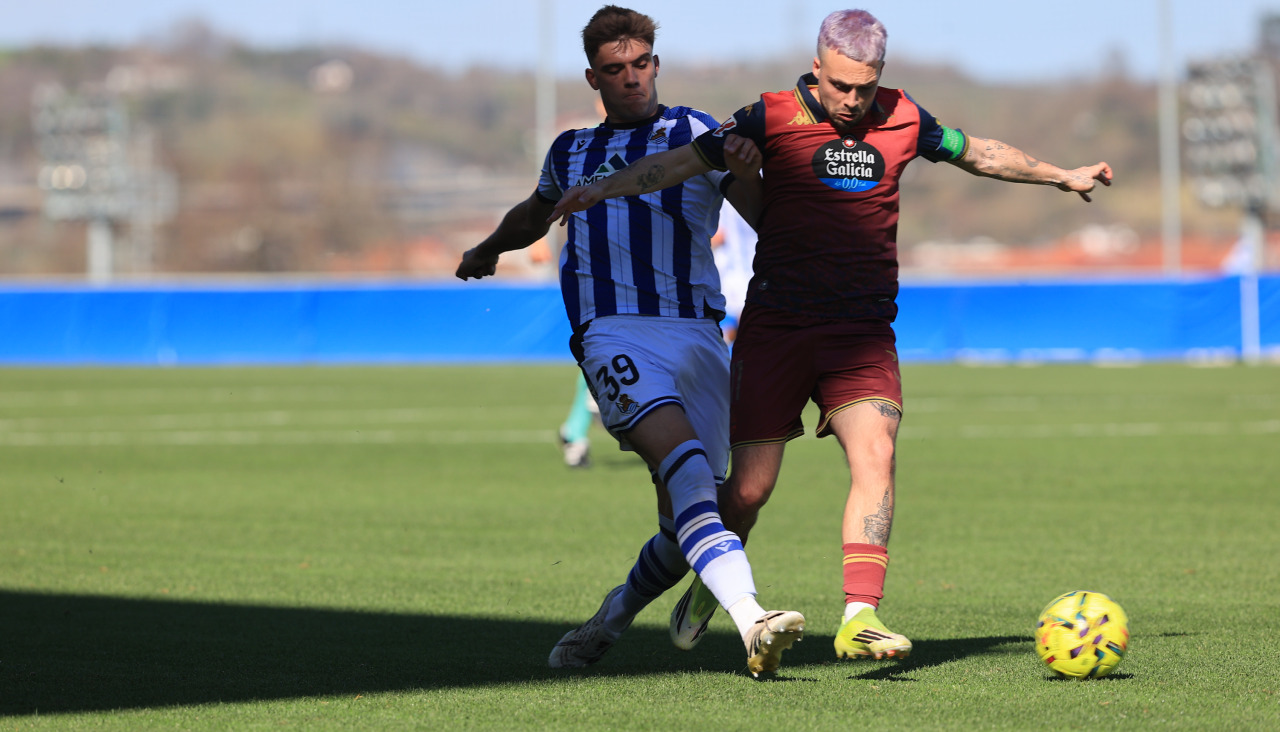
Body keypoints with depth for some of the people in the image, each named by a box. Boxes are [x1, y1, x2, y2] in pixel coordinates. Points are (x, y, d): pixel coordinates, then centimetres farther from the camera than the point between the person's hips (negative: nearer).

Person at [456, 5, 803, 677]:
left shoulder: (691, 133, 11)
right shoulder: (571, 153, 22)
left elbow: (767, 216, -2)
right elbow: (535, 214, 45)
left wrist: (746, 172, -21)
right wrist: (488, 250, 56)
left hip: (696, 333, 0)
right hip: (613, 333, 0)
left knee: (684, 529, -4)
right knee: (685, 463, -28)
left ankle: (613, 616, 27)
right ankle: (752, 624, -43)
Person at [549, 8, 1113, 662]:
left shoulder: (902, 119, 8)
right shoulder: (774, 117, -3)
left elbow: (979, 154, 25)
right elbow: (683, 161, -8)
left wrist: (1063, 176, 35)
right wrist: (603, 188, -21)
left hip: (863, 331, 2)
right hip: (775, 325, -2)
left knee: (875, 456, -21)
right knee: (750, 487, -3)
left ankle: (859, 618, -25)